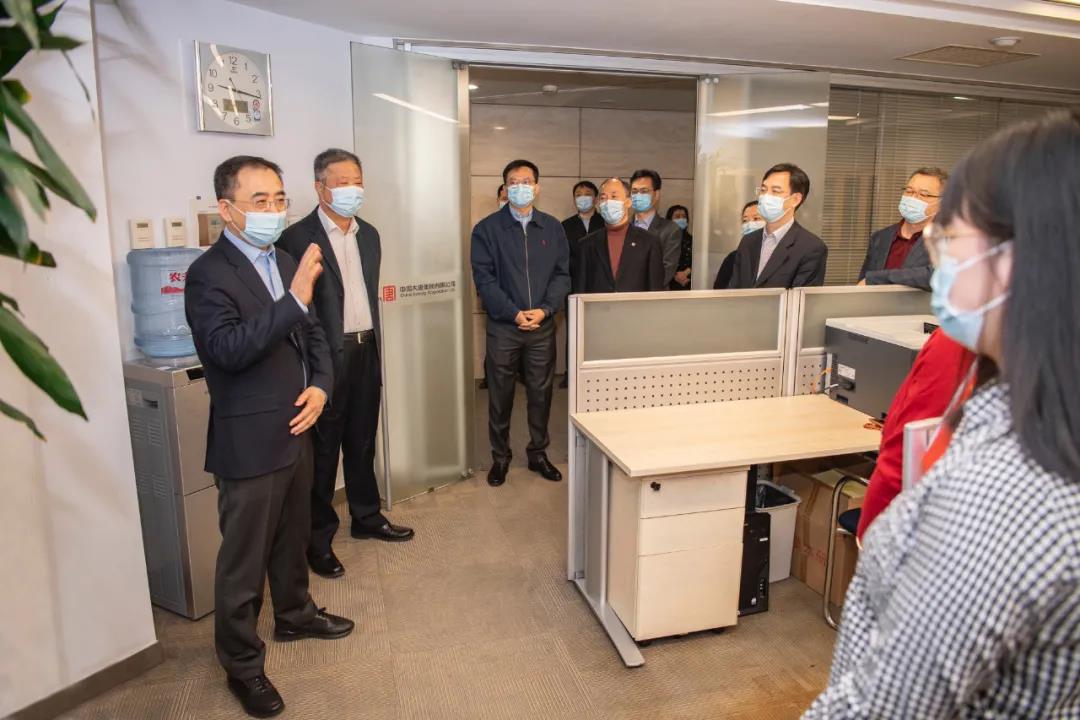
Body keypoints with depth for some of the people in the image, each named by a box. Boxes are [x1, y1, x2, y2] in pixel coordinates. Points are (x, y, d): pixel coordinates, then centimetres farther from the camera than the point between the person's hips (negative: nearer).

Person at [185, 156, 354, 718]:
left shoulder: (286, 263, 7)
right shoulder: (208, 275, -16)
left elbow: (314, 334, 13)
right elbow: (230, 349, -30)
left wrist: (321, 386, -4)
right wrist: (296, 297, -37)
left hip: (296, 432, 7)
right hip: (249, 443, -7)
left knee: (292, 537, 25)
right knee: (243, 559, 7)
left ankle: (294, 615, 47)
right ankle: (242, 666, 25)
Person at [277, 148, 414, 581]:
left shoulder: (368, 234, 11)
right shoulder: (298, 238, -11)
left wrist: (376, 350, 16)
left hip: (366, 351, 6)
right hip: (327, 356, -6)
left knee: (362, 441, 18)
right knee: (323, 448, 5)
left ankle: (367, 517, 34)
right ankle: (319, 537, 20)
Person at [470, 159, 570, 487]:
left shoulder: (552, 227, 8)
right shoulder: (487, 229, 0)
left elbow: (562, 274, 4)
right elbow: (484, 278, -6)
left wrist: (544, 309, -11)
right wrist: (514, 313, -15)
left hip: (543, 325, 2)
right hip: (503, 326, -2)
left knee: (541, 392, 9)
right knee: (500, 394, 6)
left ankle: (538, 452, 24)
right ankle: (500, 456, 20)